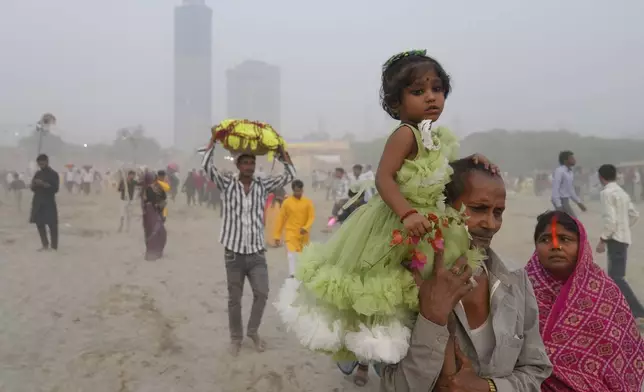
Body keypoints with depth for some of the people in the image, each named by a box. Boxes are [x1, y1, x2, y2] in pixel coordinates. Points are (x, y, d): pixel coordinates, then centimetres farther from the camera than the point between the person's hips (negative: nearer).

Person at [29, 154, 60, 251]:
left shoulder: (53, 174, -4)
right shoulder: (38, 173, 12)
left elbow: (55, 189, -11)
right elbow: (33, 187, 13)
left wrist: (44, 184, -22)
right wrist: (35, 184, -9)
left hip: (49, 202, -6)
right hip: (38, 201, 6)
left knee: (52, 224, -6)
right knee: (39, 223, 8)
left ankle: (54, 246, -1)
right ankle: (45, 245, 20)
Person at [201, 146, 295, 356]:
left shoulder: (263, 185, 3)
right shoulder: (227, 184, -2)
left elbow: (290, 174, -1)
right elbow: (207, 165, -12)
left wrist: (280, 148, -4)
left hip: (257, 252, 1)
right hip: (234, 252, -1)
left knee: (262, 293, -2)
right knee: (234, 299, 8)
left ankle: (253, 331, 22)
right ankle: (236, 337, 25)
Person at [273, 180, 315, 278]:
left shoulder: (308, 202, 1)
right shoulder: (287, 202, -3)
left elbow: (311, 217, -3)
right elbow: (281, 219, 1)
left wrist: (306, 228, -22)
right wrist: (277, 235, 0)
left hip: (304, 234, 2)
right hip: (291, 233, -2)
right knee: (291, 254, -18)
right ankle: (292, 275, -23)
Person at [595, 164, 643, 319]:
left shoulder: (606, 193, -14)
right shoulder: (622, 192, 13)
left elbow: (610, 219, -21)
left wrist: (602, 239, -16)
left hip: (615, 239, -9)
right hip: (623, 237, 9)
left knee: (617, 277, -9)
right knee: (614, 275, 17)